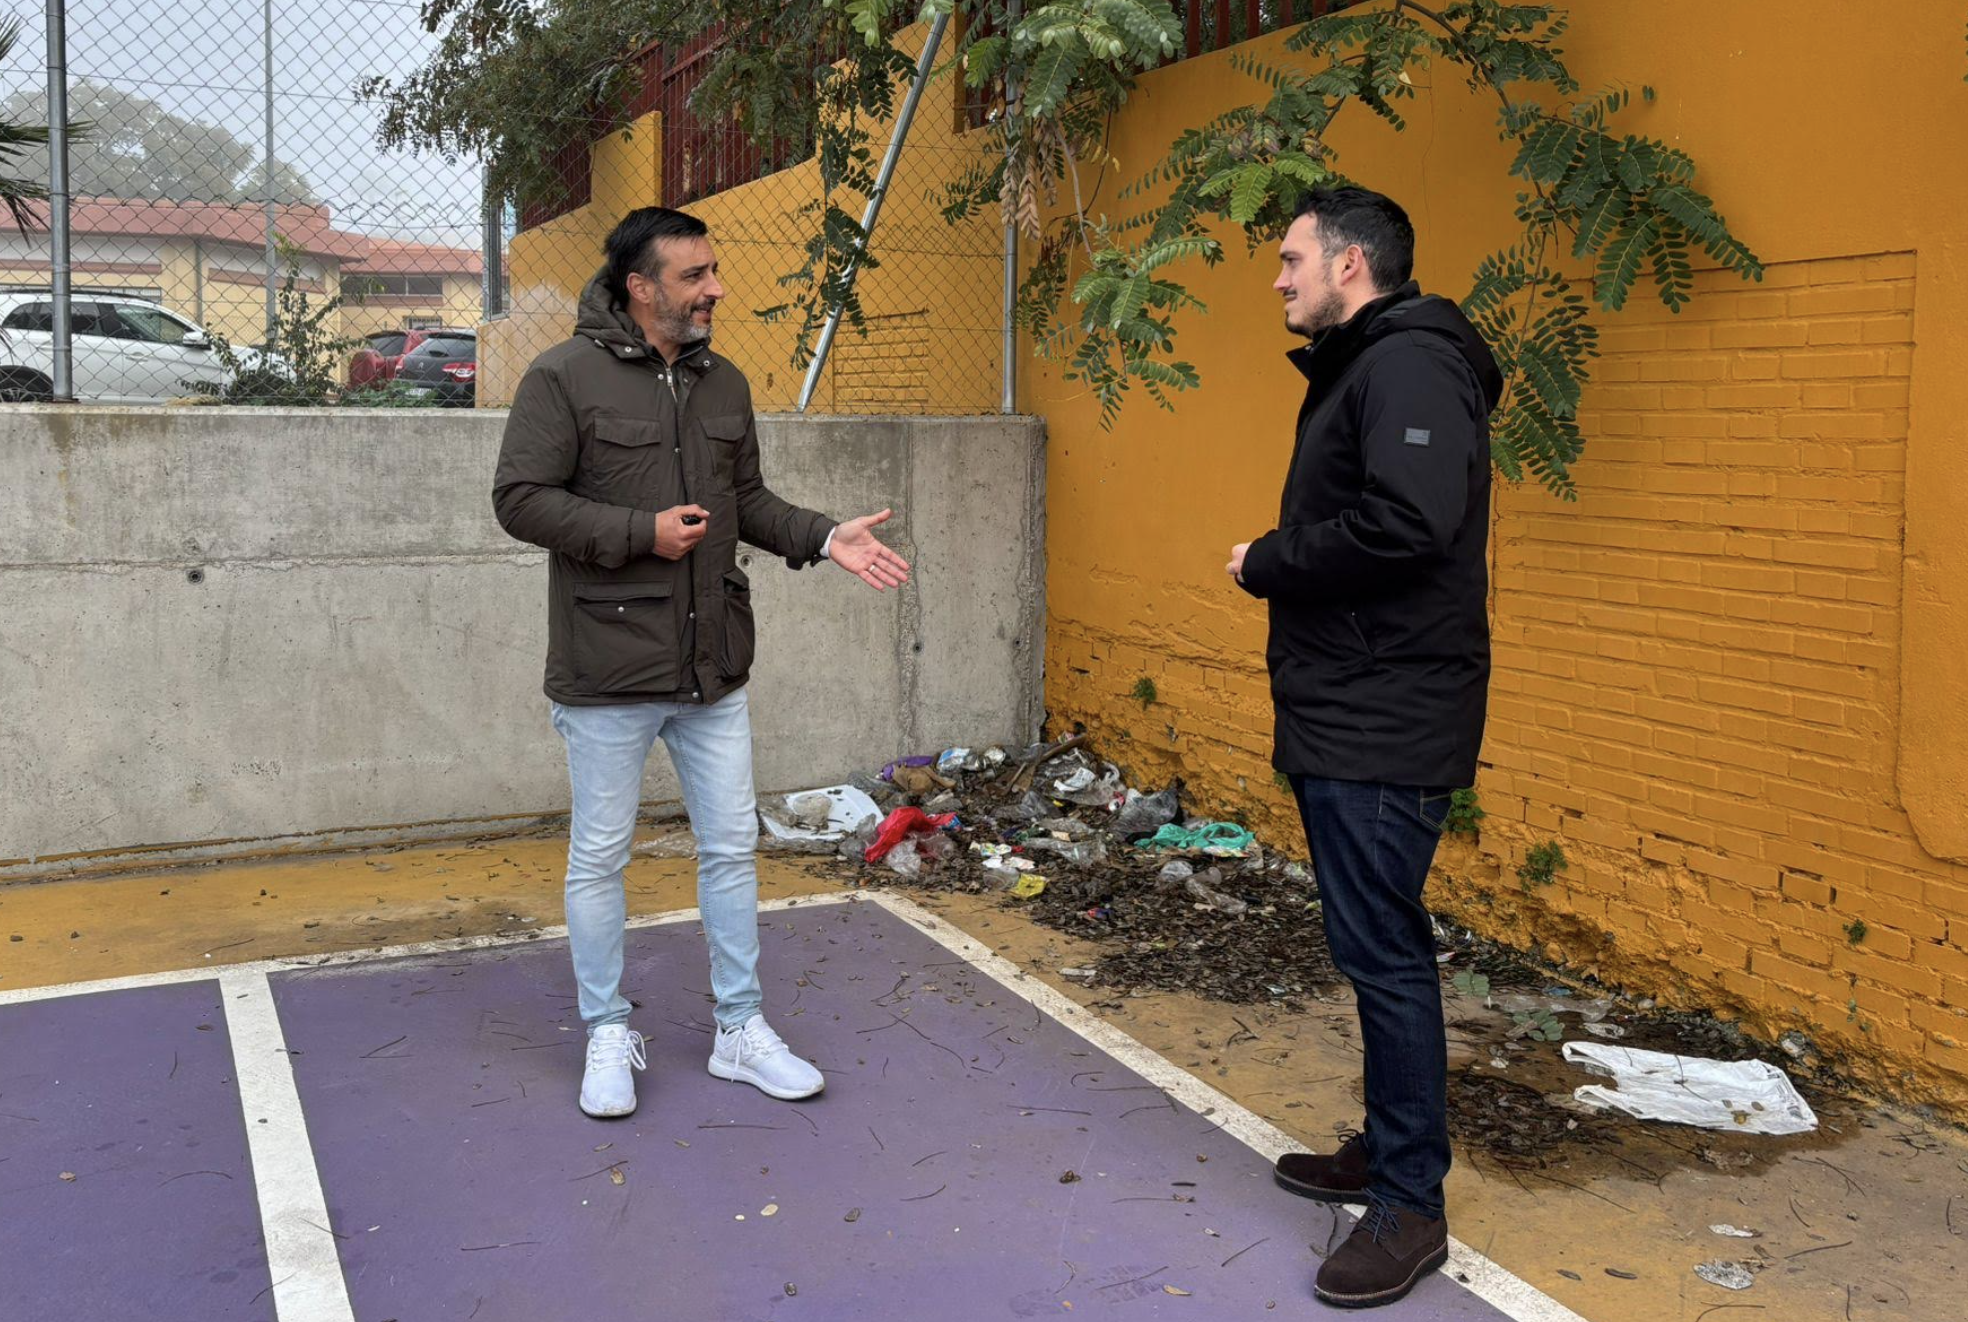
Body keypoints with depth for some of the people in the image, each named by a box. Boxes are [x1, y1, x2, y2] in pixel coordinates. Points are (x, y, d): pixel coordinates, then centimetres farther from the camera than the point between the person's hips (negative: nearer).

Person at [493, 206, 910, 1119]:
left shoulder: (724, 384, 10)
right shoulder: (564, 377, -9)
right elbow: (520, 499, -12)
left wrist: (824, 538, 0)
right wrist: (641, 532, -19)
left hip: (712, 667, 5)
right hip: (608, 670, -5)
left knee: (731, 847, 10)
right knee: (599, 858, 7)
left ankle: (741, 1031, 24)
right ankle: (608, 1035, 25)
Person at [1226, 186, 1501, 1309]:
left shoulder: (1408, 363, -15)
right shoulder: (1360, 368, 18)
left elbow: (1408, 523, -29)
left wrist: (1268, 563, -17)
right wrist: (1280, 563, 2)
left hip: (1383, 729, -11)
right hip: (1347, 716, 11)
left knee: (1382, 952, -4)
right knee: (1377, 948, 18)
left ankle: (1411, 1206, 8)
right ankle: (1387, 1151, 32)